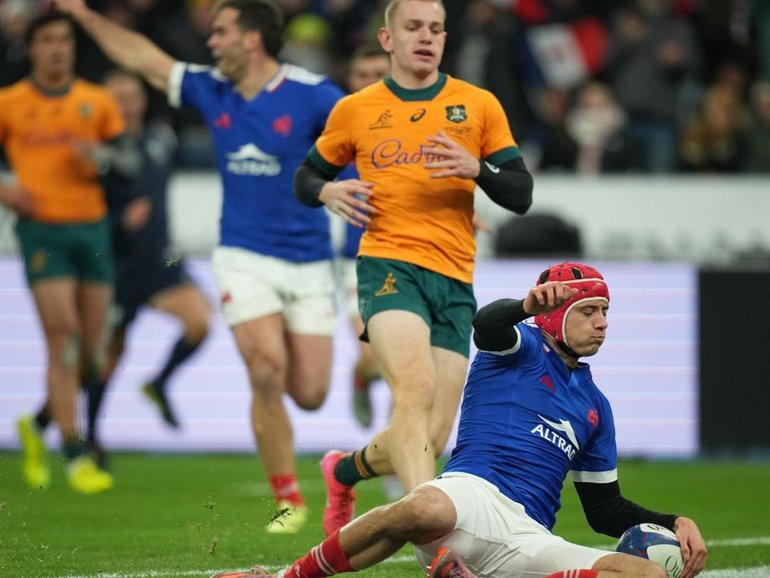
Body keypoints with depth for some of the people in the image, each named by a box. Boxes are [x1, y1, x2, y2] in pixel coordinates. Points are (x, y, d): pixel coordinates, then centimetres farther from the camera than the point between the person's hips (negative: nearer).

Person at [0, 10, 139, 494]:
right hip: (42, 231, -3)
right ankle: (76, 457, -12)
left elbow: (131, 160, 9)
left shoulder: (98, 102, 7)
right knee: (64, 339, -14)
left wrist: (104, 156, -13)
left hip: (91, 227, 3)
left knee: (92, 354, 4)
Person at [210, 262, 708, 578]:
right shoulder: (521, 348, 14)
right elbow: (485, 326, -13)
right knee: (427, 509, -43)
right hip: (475, 493, -6)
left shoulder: (594, 406, 30)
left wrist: (677, 524, 15)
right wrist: (526, 306, -37)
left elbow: (606, 508, 31)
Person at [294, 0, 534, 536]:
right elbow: (306, 178, 22)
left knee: (429, 441, 0)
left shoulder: (478, 105, 11)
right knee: (415, 387, -29)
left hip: (455, 280, 3)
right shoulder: (355, 110, 10)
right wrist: (329, 192, -2)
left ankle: (347, 470, 33)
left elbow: (521, 195, 9)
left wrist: (476, 169, -12)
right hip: (389, 265, -3)